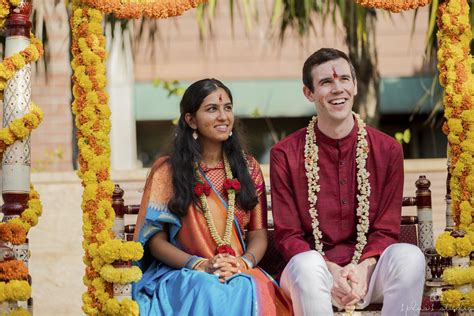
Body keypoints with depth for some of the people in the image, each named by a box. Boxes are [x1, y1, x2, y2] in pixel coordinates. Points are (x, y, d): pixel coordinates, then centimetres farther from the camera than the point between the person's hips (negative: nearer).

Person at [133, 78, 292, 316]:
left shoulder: (248, 168, 13)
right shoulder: (167, 170, 4)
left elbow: (258, 234, 10)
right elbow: (156, 239, 1)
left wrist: (243, 262, -12)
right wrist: (199, 265, -16)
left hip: (241, 275, 2)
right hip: (181, 273, -2)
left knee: (253, 291, -34)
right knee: (208, 292, -38)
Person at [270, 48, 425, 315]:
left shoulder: (388, 150, 5)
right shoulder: (285, 155, 0)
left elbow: (386, 230, 4)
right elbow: (287, 235, -1)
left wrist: (363, 268, -17)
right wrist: (331, 271, -19)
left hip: (368, 270, 2)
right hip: (317, 269, -2)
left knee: (409, 256, -30)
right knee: (306, 264, -36)